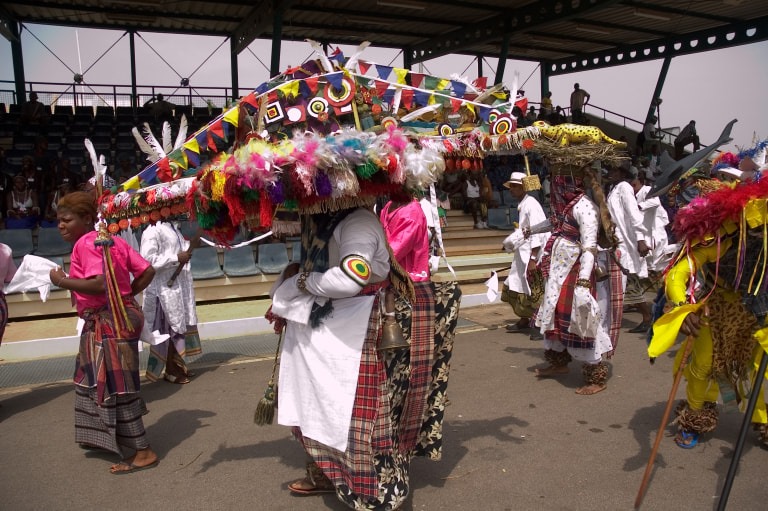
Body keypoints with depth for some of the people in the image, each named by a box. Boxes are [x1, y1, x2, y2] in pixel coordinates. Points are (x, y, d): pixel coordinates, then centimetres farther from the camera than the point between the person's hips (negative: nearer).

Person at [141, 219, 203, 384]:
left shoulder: (171, 227, 10)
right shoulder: (152, 231, -18)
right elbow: (148, 260, -26)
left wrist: (190, 245, 5)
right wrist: (177, 258, -24)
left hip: (178, 285, 9)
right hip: (165, 288, -9)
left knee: (179, 325, 16)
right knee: (170, 327, 1)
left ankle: (178, 366, 29)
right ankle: (171, 371, 15)